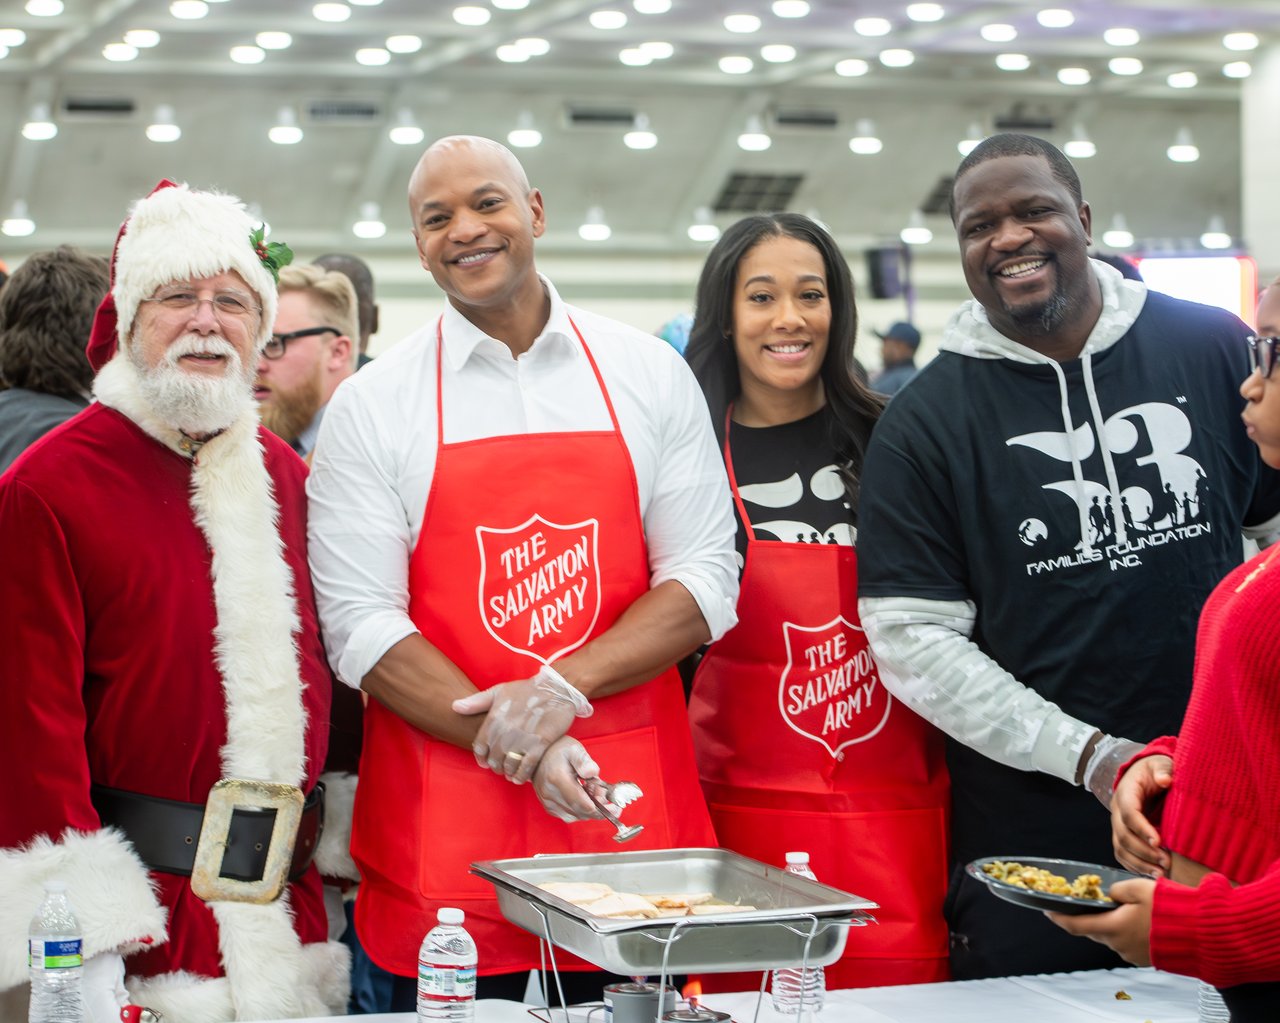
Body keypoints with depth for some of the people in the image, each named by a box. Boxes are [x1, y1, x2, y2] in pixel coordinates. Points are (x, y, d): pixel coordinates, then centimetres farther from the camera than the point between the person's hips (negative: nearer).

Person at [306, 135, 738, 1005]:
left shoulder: (651, 376, 6)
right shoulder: (370, 405, 1)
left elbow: (706, 581, 2)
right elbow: (360, 627, -5)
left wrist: (562, 689, -14)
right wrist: (520, 754, -16)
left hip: (633, 815, 2)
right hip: (444, 829, -1)